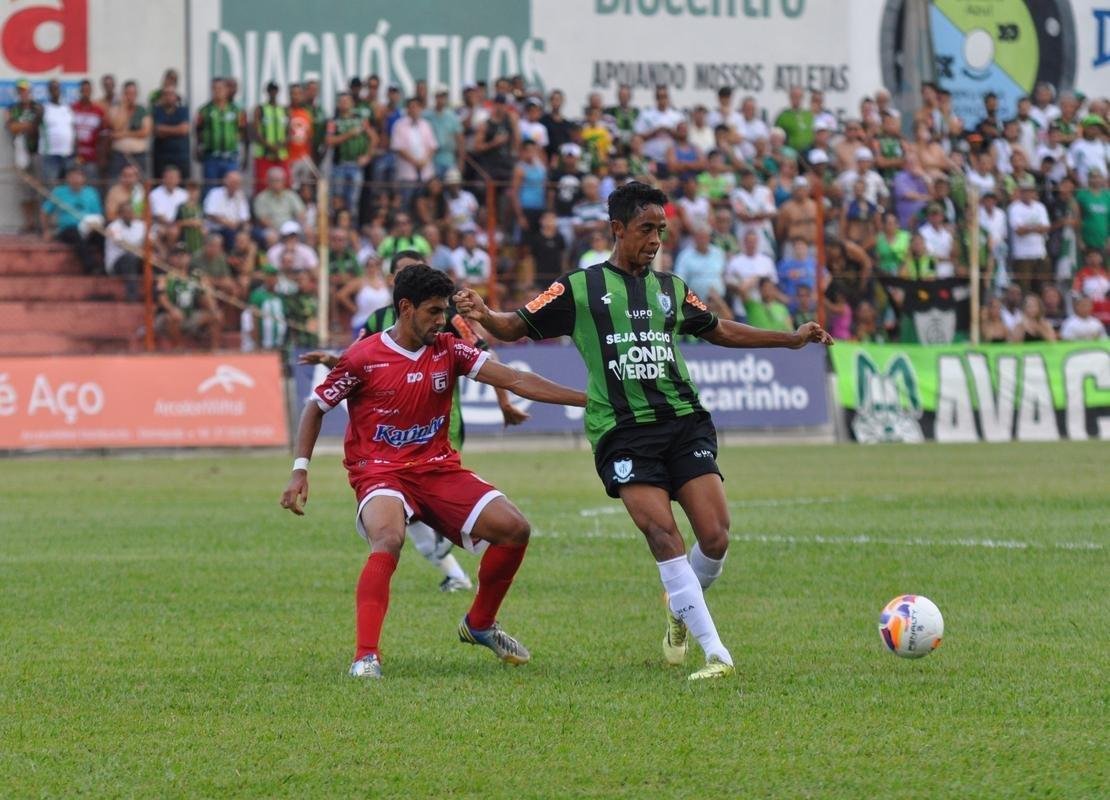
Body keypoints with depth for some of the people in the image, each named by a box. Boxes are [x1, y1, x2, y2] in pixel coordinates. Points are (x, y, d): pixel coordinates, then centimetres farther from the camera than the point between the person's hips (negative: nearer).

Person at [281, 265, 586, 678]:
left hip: (437, 469, 5)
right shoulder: (363, 358, -9)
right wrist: (300, 471, -5)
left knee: (514, 528, -8)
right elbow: (316, 407, 3)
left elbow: (516, 380, -2)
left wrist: (587, 398, -10)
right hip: (379, 471, -5)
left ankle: (479, 624, 16)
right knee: (389, 540, -37)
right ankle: (366, 656, -38)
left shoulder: (448, 350, 2)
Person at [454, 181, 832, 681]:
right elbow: (516, 327, 7)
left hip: (684, 420, 4)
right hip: (622, 430, -4)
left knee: (715, 537, -11)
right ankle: (715, 653, -19)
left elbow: (720, 332, 32)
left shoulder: (670, 288, 18)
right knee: (663, 533, -20)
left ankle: (681, 616, 20)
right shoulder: (579, 288, 7)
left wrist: (792, 339, 28)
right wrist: (483, 316, -15)